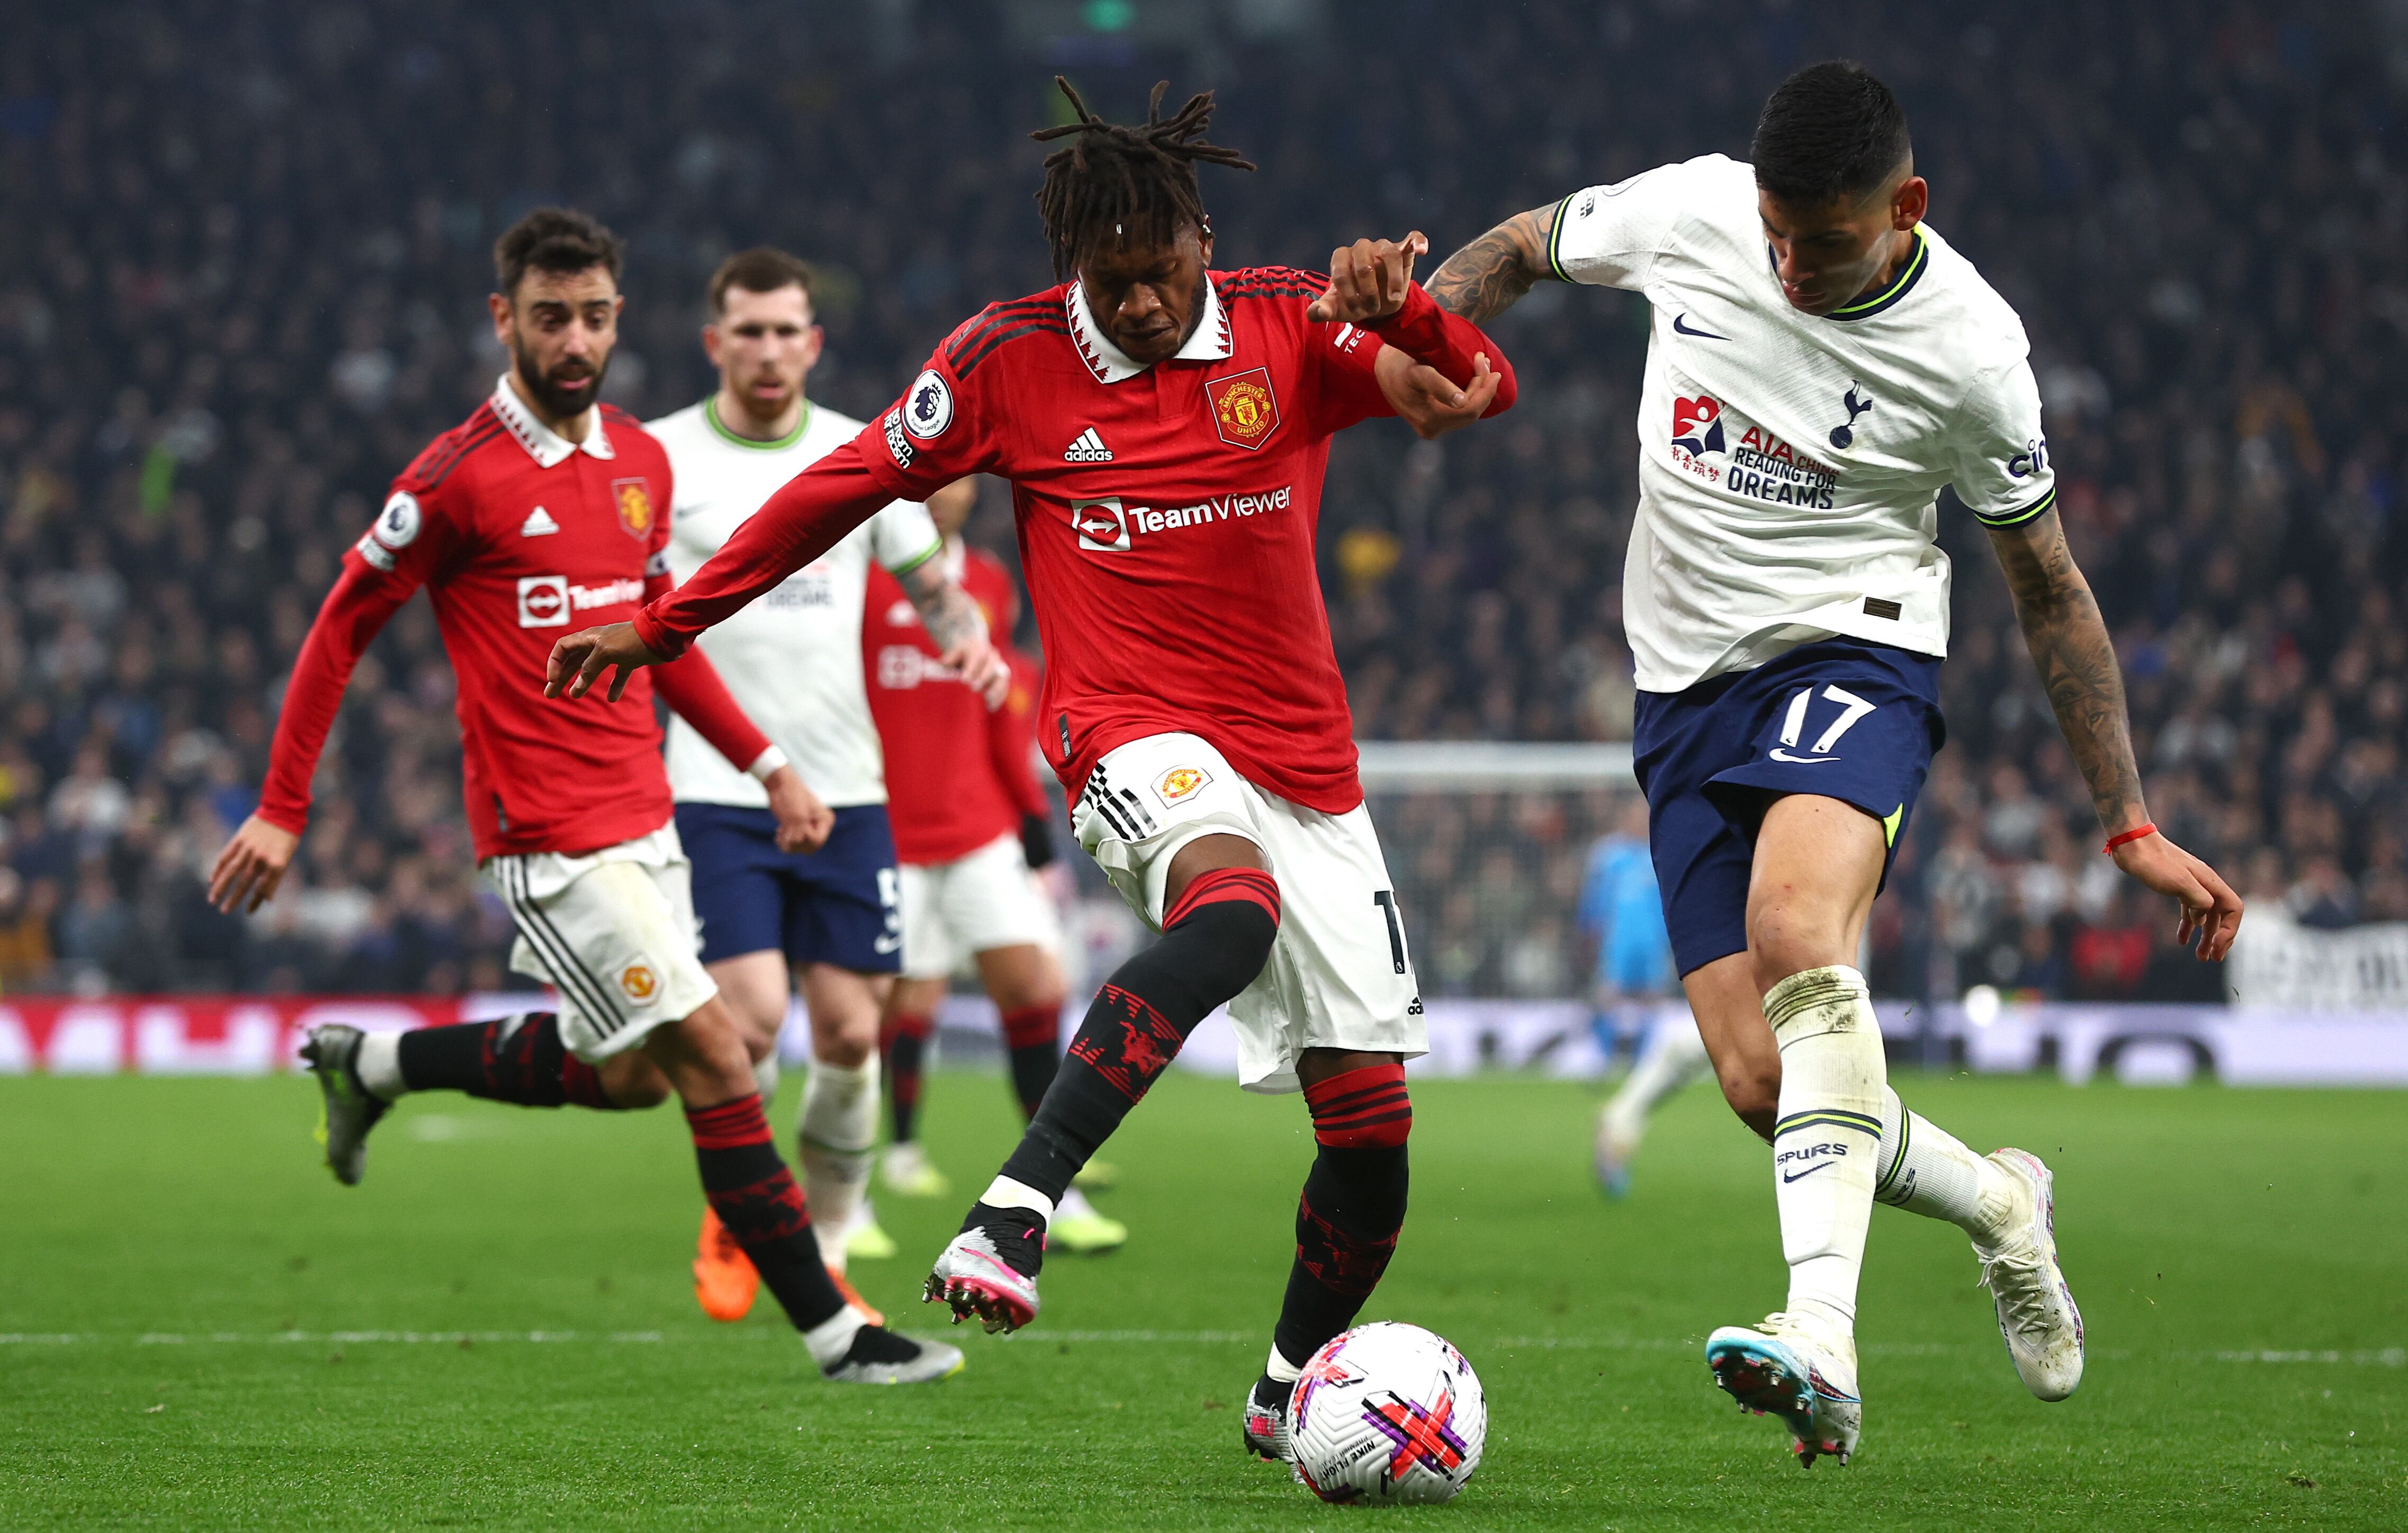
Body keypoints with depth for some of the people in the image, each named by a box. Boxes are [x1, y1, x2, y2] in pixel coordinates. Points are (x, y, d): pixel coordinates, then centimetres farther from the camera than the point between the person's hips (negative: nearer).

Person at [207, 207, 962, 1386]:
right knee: (714, 1058, -10)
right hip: (547, 835, -8)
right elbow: (342, 627, -4)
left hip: (642, 821, 8)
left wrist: (765, 765, 16)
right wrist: (281, 810, -4)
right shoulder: (458, 477, -12)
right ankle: (833, 1334, -4)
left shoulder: (642, 462, 9)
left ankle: (374, 1065, 34)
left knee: (627, 1076, 16)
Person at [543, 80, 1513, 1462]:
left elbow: (1484, 388, -10)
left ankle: (1291, 1392, 25)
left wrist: (1401, 308, -32)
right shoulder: (1010, 362, -1)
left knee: (1373, 1125, 1)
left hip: (1308, 767, 4)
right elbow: (852, 482, 9)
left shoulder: (1291, 327, 1)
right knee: (1231, 909, -40)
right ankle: (1011, 1216, -47)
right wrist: (667, 624, 13)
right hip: (1137, 736, -3)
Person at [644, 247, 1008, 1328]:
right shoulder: (659, 459, 0)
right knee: (751, 1019, -14)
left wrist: (969, 635, -6)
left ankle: (825, 1259, 16)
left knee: (848, 1035, 0)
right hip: (718, 790, -3)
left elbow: (930, 581, 16)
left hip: (846, 791, 3)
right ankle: (731, 1220, 12)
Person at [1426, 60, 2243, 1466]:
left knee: (1797, 927, -35)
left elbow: (2049, 590, 1)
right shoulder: (1692, 210, -6)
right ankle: (1997, 1206, 26)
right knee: (1762, 1081, -6)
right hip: (1687, 684, 4)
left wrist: (2135, 831, -1)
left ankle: (1826, 1348, -46)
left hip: (1856, 655, -4)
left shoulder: (1969, 348, -12)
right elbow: (1519, 249, 15)